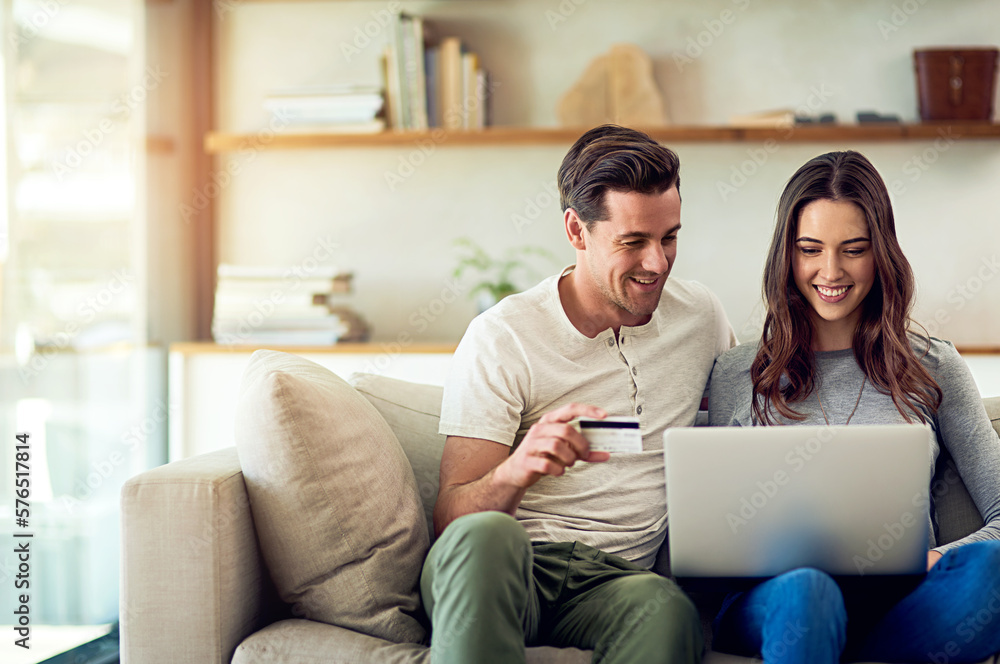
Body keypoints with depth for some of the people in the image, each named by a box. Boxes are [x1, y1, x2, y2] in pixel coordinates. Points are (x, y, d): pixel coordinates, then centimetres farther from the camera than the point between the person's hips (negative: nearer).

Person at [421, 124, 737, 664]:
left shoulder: (700, 315, 11)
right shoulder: (501, 338, -3)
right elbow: (450, 518, -6)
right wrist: (517, 469, -30)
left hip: (613, 582, 2)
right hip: (503, 576, -1)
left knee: (664, 606, -36)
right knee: (483, 534, -39)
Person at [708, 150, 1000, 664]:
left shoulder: (934, 368, 16)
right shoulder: (738, 375, 15)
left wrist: (939, 560, -10)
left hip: (902, 605, 2)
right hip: (772, 597, -2)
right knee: (805, 588, -40)